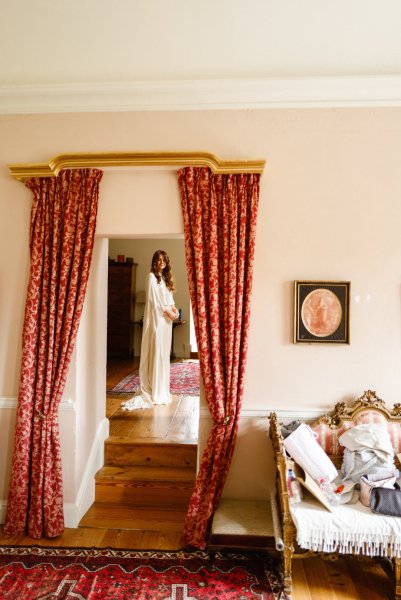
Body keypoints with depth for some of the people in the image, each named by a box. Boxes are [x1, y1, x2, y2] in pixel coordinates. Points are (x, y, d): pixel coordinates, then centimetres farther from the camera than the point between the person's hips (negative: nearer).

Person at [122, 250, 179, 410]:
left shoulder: (166, 277, 18)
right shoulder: (152, 276, -5)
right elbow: (152, 299, -12)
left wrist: (173, 308, 0)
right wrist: (166, 311, -14)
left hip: (166, 318, 8)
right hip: (156, 317, -8)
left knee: (164, 352, 9)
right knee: (156, 351, -9)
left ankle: (162, 388, 18)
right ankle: (155, 390, -5)